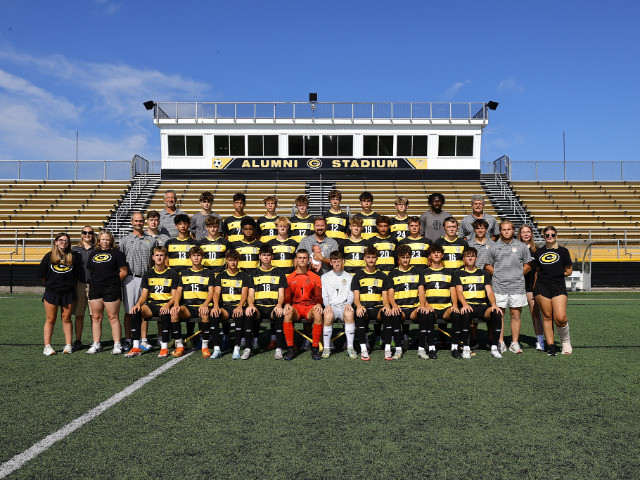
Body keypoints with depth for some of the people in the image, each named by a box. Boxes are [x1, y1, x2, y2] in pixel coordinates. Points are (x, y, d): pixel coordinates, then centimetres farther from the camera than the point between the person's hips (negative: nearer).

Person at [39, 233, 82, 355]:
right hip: (51, 293, 0)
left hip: (68, 292, 0)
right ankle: (47, 346, 7)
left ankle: (68, 345, 10)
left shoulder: (74, 256, 4)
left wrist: (69, 282, 6)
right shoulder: (49, 256, 3)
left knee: (66, 319, 6)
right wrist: (50, 284, 9)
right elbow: (41, 275, 6)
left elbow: (78, 275, 8)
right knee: (50, 319, 3)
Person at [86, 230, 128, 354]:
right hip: (95, 289, 5)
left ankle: (117, 345, 1)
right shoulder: (94, 254, 17)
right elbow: (90, 271, 22)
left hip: (111, 289, -5)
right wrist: (97, 280, 11)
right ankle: (96, 344, 15)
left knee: (113, 317, -4)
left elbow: (124, 271, 0)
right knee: (96, 317, 7)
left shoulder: (116, 253, 2)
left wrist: (114, 282, 2)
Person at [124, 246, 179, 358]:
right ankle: (136, 347, -21)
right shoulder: (148, 274, 13)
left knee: (166, 314, -38)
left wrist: (167, 305, -22)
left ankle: (164, 348, -26)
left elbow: (174, 296, -1)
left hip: (166, 305, -3)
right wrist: (138, 304, -13)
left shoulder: (172, 274, 4)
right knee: (135, 312, -27)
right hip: (151, 305, 3)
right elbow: (144, 295, 9)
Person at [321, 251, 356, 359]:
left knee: (349, 313, -36)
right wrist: (327, 305, -11)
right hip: (331, 306, 0)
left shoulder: (349, 277, 16)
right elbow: (323, 295, 9)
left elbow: (351, 294, 10)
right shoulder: (325, 277, 16)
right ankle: (326, 347, -21)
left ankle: (350, 347, -27)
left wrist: (348, 303, -12)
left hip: (344, 306, 0)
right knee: (328, 316, -36)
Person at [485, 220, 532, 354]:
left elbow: (528, 265, 14)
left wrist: (517, 275, 6)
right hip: (499, 287, 0)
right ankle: (500, 343, 10)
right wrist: (497, 275, 4)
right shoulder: (494, 247, 6)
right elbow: (488, 266, 12)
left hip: (517, 286, 1)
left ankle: (515, 343, 11)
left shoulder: (521, 246, 7)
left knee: (516, 315, 3)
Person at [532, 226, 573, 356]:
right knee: (547, 316, 2)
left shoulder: (563, 251, 8)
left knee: (560, 318, -12)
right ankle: (550, 345, 10)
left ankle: (566, 341, 14)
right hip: (542, 287, 2)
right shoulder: (538, 252, 14)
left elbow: (569, 271, 11)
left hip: (559, 287, -2)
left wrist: (557, 273, 5)